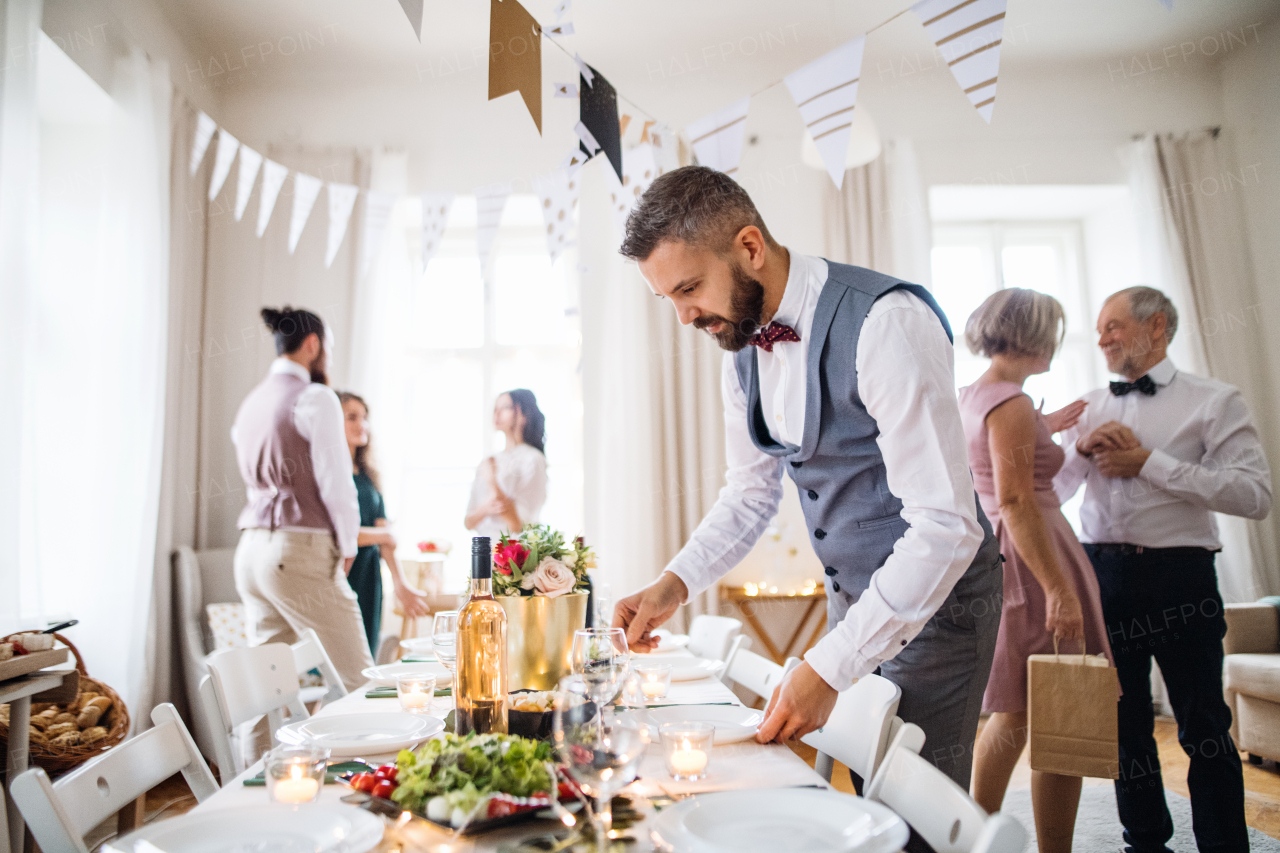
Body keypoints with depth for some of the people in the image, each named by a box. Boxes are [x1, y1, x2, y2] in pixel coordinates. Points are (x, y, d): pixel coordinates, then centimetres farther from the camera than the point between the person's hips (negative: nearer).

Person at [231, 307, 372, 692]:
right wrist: (348, 545, 1)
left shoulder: (250, 402, 17)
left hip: (250, 548, 9)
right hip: (300, 550, -8)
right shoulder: (315, 397, -8)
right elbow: (335, 479, -11)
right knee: (356, 679, -2)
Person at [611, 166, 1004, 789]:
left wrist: (829, 667, -29)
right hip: (851, 595, 7)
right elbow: (750, 494, 10)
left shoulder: (886, 322, -26)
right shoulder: (741, 349, -1)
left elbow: (946, 527, -28)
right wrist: (674, 584, -5)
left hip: (936, 595, -6)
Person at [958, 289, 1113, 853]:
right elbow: (1016, 503, -22)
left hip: (996, 554, 10)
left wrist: (1040, 433, 27)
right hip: (1032, 557, -10)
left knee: (1012, 714, 17)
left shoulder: (971, 397, 14)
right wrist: (1059, 589, -24)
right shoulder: (1011, 403, -14)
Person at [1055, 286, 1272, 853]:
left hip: (1179, 577, -4)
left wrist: (1149, 463, -15)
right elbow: (1051, 490, 12)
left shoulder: (1214, 401, -1)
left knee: (1203, 726, 3)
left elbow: (1255, 495, -14)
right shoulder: (1090, 408, 13)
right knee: (1126, 725, 13)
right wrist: (1083, 450, -6)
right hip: (1104, 575, 4)